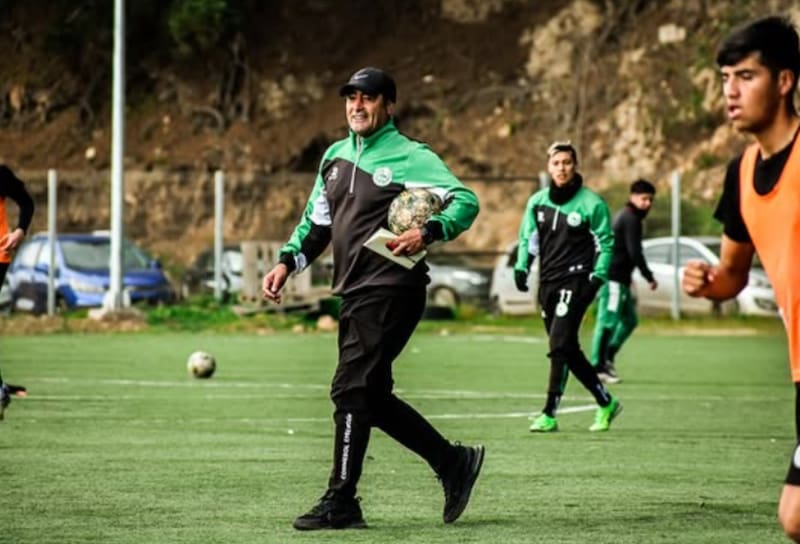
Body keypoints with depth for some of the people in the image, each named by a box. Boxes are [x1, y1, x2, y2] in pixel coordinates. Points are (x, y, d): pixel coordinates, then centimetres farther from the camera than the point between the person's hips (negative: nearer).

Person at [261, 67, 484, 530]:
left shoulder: (411, 157, -6)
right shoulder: (336, 156, 17)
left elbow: (465, 201, -14)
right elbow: (317, 221, 26)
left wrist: (428, 233, -29)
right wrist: (289, 261, 13)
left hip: (391, 289, -8)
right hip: (354, 292, 8)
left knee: (352, 390, -13)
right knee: (371, 396, 10)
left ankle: (341, 503, -8)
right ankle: (453, 462, 23)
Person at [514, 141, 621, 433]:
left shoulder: (591, 203, -5)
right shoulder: (537, 201, 8)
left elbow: (606, 242, 1)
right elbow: (527, 238, 19)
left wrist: (598, 276, -9)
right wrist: (521, 266, 4)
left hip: (575, 281, -6)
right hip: (547, 283, 6)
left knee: (560, 345, -16)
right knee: (568, 350, 9)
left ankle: (549, 414, -17)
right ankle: (606, 403, 24)